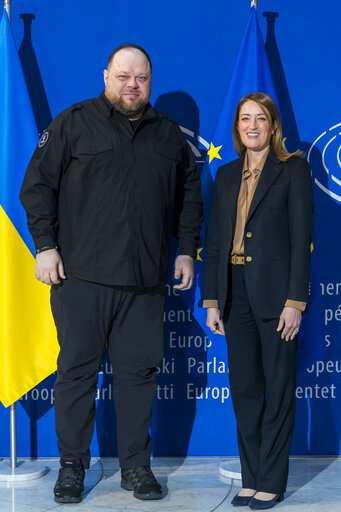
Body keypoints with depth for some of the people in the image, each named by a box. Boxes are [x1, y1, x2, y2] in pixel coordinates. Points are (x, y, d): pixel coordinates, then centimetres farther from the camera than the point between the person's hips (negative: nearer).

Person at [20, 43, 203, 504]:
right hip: (82, 276, -3)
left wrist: (187, 251, 15)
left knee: (139, 371, 5)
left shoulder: (169, 134, 14)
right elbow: (37, 185, 2)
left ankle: (136, 466, 18)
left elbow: (189, 197, 22)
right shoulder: (73, 124, 3)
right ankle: (72, 466, 15)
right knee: (77, 370, 2)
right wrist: (45, 245, -5)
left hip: (146, 280, 3)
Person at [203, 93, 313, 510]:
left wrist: (294, 302, -13)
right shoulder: (227, 175, 13)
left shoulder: (293, 169, -2)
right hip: (236, 293, 5)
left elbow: (301, 238, -7)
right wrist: (211, 300, 7)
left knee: (278, 388, 2)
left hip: (274, 292, -5)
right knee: (243, 388, 8)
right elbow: (215, 240, 13)